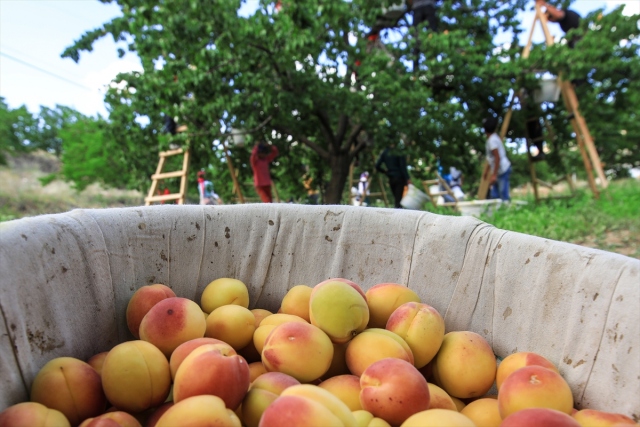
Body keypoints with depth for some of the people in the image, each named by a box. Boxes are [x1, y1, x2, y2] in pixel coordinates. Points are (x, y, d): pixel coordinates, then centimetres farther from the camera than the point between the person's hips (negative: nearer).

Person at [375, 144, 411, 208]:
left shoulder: (385, 153, 7)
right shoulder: (400, 152, -6)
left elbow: (377, 166, 3)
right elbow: (403, 167, -14)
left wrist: (385, 172, 18)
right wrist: (407, 178, -14)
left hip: (391, 178, 5)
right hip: (400, 178, -5)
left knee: (396, 199, 12)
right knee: (399, 200, -9)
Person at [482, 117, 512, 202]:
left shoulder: (492, 140, -18)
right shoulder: (493, 138, 12)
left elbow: (497, 158, -23)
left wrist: (494, 175, -23)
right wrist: (488, 170, 27)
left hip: (503, 170, -10)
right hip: (500, 171, 10)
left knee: (504, 196, -9)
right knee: (494, 196, 11)